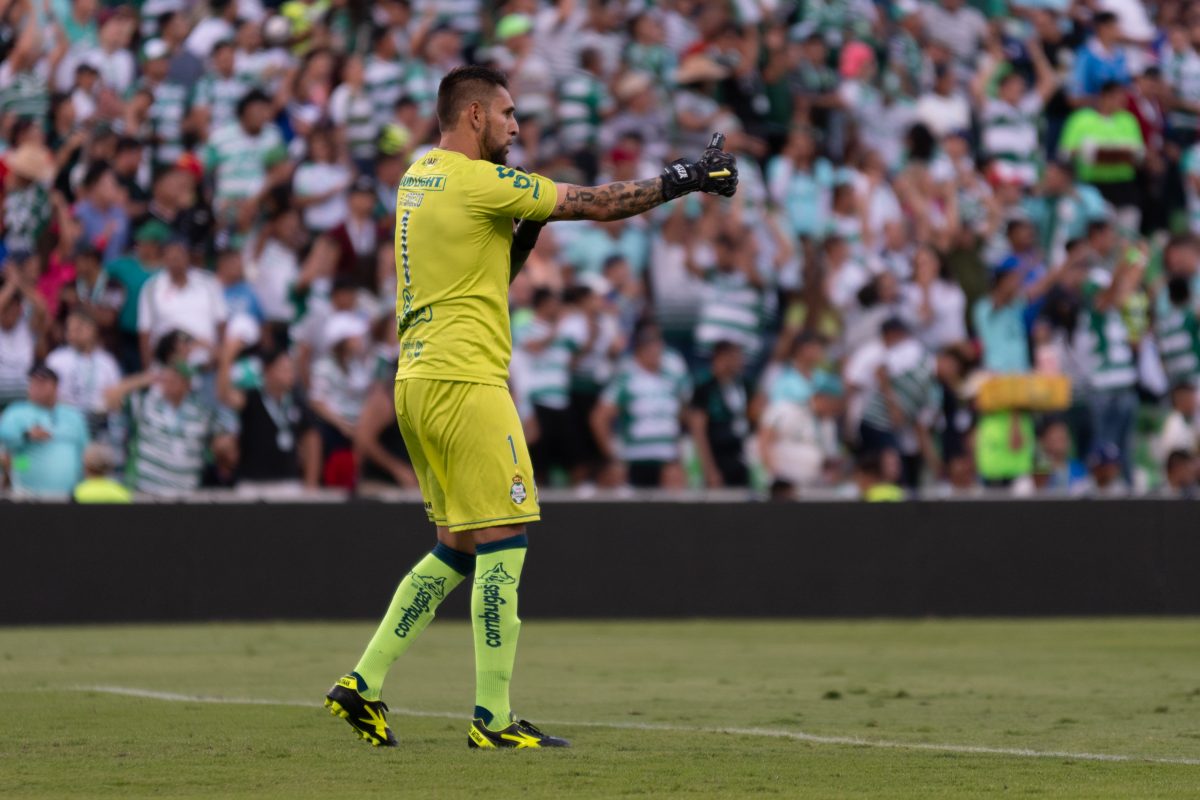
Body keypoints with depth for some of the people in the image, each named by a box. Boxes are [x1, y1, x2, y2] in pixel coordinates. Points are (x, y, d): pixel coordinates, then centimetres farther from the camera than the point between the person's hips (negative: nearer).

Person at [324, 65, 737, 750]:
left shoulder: (418, 178, 16)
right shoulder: (478, 182, -12)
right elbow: (597, 204, -9)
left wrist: (527, 225, 12)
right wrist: (686, 180, 0)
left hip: (417, 381, 10)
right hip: (464, 381, -9)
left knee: (457, 547, 15)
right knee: (503, 542, -6)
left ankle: (363, 684, 12)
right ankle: (493, 718, -7)